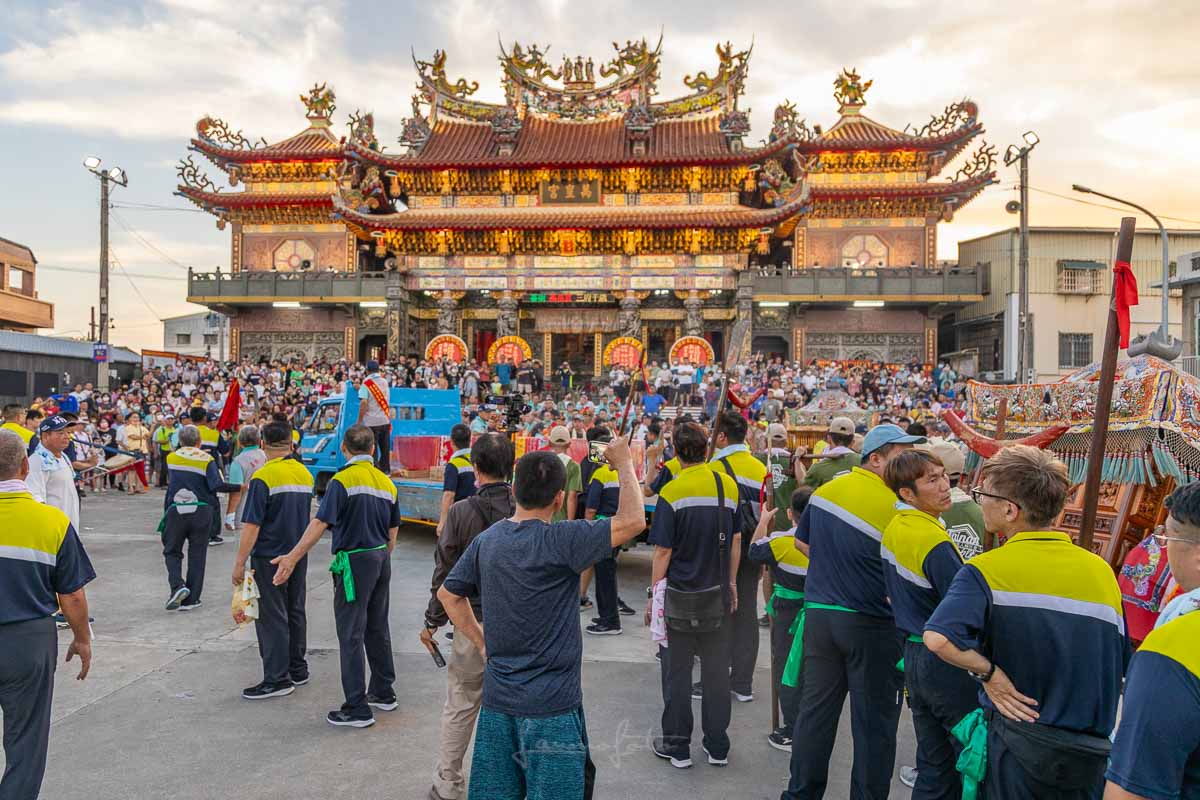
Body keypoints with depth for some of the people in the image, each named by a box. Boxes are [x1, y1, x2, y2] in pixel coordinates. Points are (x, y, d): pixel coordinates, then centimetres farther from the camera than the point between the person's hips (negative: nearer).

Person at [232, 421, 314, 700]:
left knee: (272, 618, 1)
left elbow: (252, 525, -17)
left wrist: (240, 562, -12)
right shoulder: (305, 474, 6)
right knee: (295, 612, 15)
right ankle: (298, 670, 25)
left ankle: (277, 679, 5)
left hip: (270, 556, -7)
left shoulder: (263, 477, -15)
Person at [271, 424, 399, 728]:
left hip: (354, 561, -7)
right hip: (381, 559, 7)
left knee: (351, 634, 0)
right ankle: (383, 693, 29)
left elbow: (320, 524, -20)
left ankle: (357, 708, 5)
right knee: (378, 628, 18)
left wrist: (292, 558, -18)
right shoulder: (387, 482, 8)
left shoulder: (343, 481, -13)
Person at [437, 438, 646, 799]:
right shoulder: (558, 541, -21)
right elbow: (632, 520, -25)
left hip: (498, 699, 6)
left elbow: (448, 594, 13)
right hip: (550, 704, -6)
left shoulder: (486, 540, 0)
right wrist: (624, 464, -11)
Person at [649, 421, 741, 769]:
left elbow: (663, 552, -13)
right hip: (718, 595, 4)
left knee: (677, 673, 9)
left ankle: (677, 746, 20)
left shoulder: (671, 493, -16)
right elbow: (736, 541, 7)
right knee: (716, 671, 13)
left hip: (680, 597, -4)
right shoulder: (729, 486, -2)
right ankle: (718, 746, 25)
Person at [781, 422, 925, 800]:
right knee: (873, 722, 9)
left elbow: (802, 542, 16)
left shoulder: (825, 490, 4)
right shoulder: (894, 507, -16)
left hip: (819, 614, 6)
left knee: (815, 711, 16)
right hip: (870, 625, -6)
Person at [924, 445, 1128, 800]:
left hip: (1018, 746, -5)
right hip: (1092, 752, 5)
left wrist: (989, 674, -18)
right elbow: (1120, 665, 9)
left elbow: (938, 638, -33)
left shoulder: (986, 570, -17)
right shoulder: (1101, 570, -1)